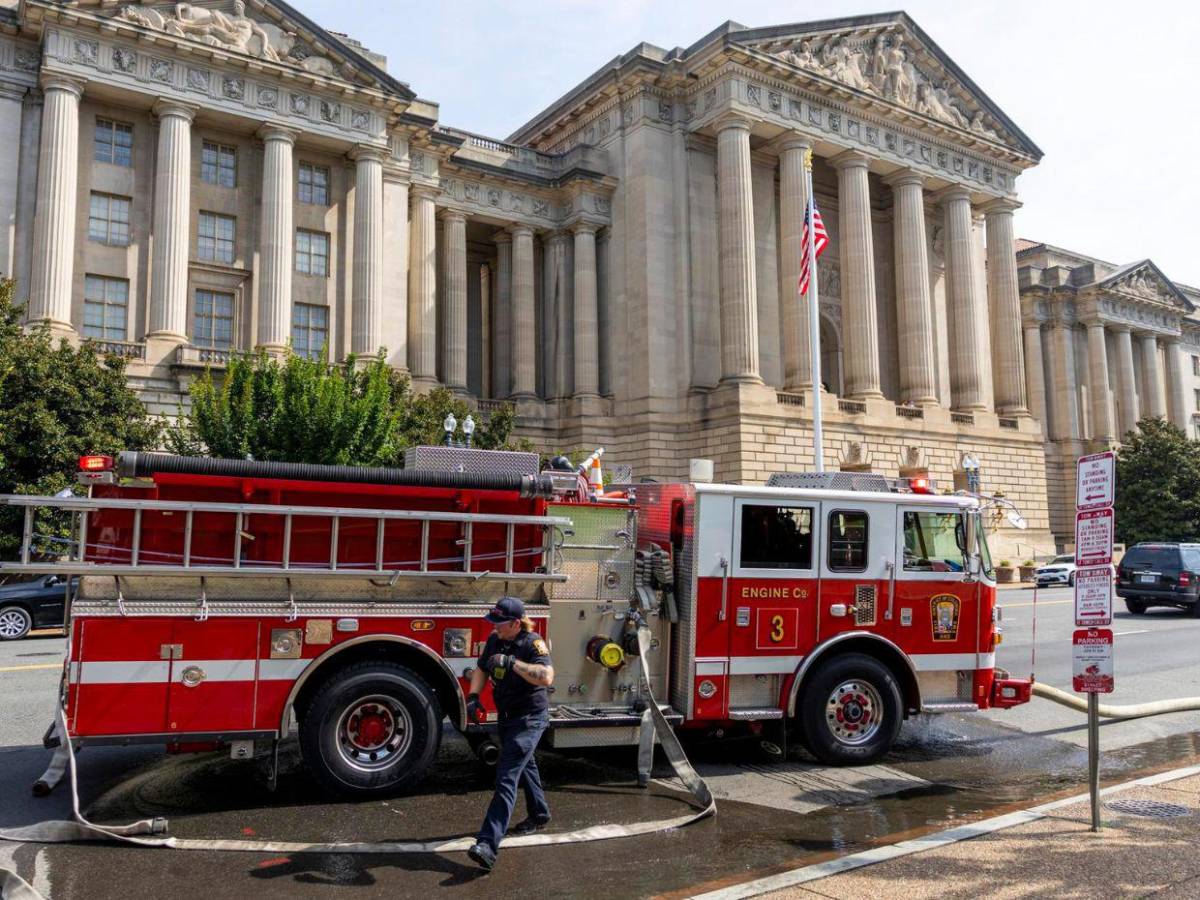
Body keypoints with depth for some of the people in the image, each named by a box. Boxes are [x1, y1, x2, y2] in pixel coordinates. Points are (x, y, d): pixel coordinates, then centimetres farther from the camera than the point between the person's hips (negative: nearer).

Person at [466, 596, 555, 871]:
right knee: (524, 766, 25)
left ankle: (488, 844, -22)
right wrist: (473, 696, -2)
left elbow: (546, 676, -36)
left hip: (529, 719, -8)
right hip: (506, 716, 9)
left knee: (506, 776, -16)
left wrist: (511, 662, -37)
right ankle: (540, 815, 46)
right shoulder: (495, 640, 1)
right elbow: (481, 669, 13)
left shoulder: (532, 643, -21)